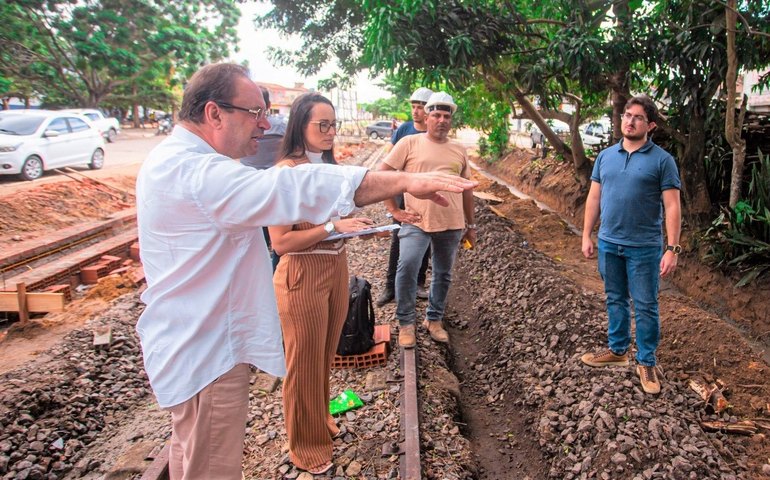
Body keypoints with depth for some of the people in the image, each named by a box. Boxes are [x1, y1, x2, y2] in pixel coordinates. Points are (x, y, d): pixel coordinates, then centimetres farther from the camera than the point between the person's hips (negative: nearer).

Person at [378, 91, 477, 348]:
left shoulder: (459, 150, 12)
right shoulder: (409, 143, 0)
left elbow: (466, 189, 17)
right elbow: (382, 175, -2)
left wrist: (470, 225, 18)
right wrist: (394, 210, -6)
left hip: (452, 225, 4)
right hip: (416, 222, -4)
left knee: (443, 274, 12)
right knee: (407, 267, -20)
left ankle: (434, 319, 32)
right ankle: (406, 323, -2)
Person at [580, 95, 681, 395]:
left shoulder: (661, 160, -7)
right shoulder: (606, 156, 6)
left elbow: (672, 207, -9)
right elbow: (594, 198, 10)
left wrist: (672, 249, -14)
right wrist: (586, 236, 7)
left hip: (644, 247, -4)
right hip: (608, 244, 4)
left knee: (645, 306, 5)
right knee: (615, 300, 17)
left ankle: (646, 363, 18)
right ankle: (617, 350, 32)